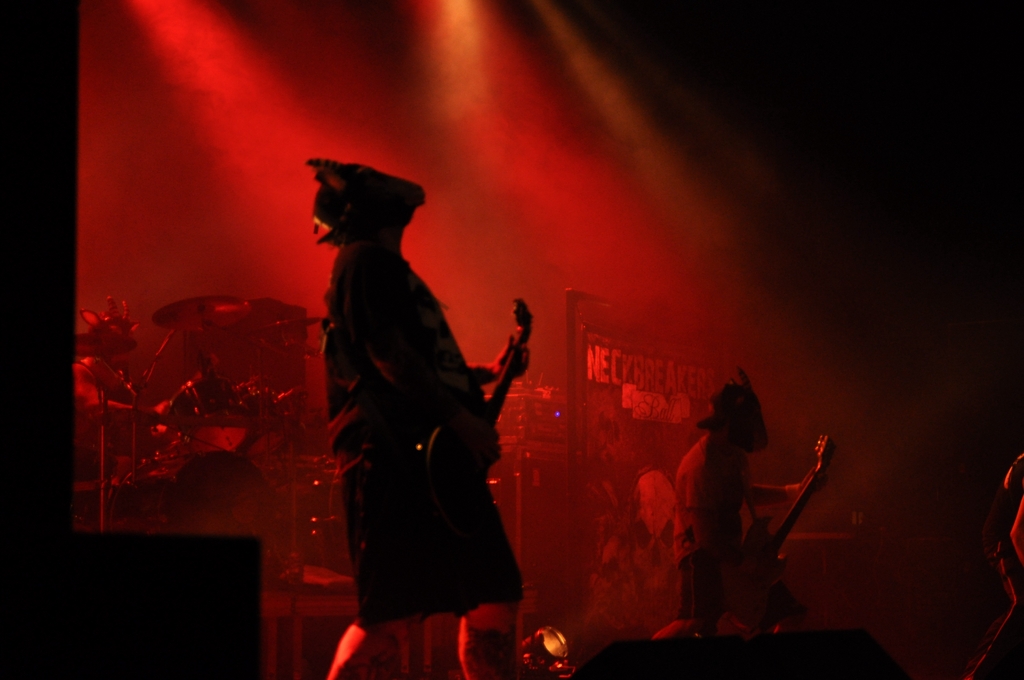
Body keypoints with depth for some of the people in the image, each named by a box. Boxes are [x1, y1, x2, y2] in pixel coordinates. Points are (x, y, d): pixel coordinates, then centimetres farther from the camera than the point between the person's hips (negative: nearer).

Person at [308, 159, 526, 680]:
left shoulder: (387, 266, 25)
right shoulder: (366, 260, -5)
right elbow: (388, 353, -17)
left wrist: (487, 373, 23)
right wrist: (460, 418, -18)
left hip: (432, 460, 10)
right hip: (391, 458, -10)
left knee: (494, 597, 10)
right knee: (391, 612, -14)